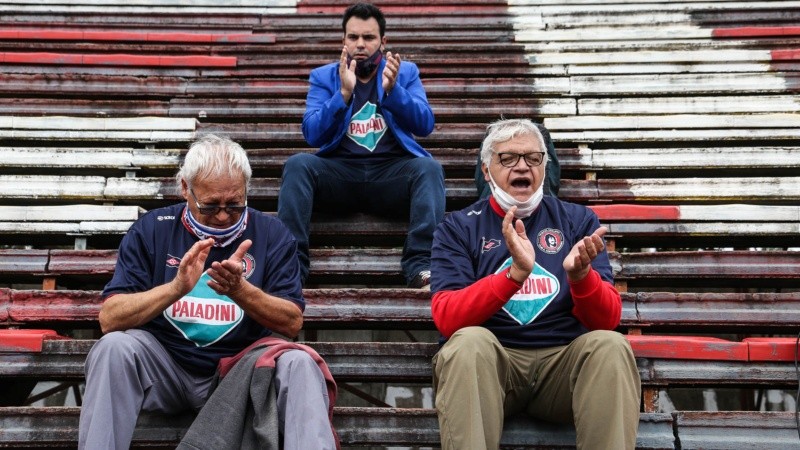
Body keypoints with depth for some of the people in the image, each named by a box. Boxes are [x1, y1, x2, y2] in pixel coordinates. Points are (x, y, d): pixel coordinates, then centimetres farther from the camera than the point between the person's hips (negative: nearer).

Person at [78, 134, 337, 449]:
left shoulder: (271, 234, 0)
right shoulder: (151, 230, 0)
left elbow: (292, 323, -7)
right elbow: (110, 319, -9)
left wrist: (239, 289, -25)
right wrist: (177, 286, -25)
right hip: (166, 368, 1)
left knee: (298, 363, -28)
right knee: (115, 347, -27)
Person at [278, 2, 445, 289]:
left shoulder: (405, 72, 14)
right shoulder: (323, 76, 13)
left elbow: (425, 125, 0)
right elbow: (312, 135, -1)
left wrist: (392, 90, -16)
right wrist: (344, 93, -15)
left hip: (392, 171, 0)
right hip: (339, 171, 0)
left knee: (429, 167, -30)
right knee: (298, 164, -27)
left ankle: (421, 265, -38)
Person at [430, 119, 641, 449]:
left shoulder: (578, 220, 11)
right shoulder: (458, 227, 6)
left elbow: (607, 319, 2)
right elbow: (446, 319, -9)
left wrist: (581, 275, -21)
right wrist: (515, 273, -24)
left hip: (564, 359, 2)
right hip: (489, 361, -1)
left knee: (609, 345, -28)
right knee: (469, 342, -33)